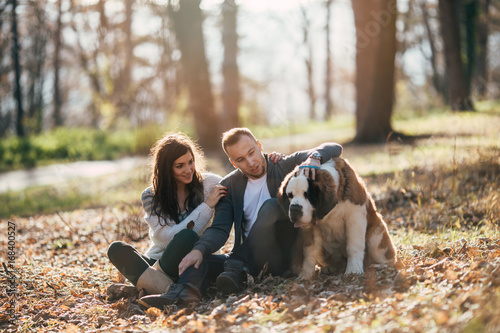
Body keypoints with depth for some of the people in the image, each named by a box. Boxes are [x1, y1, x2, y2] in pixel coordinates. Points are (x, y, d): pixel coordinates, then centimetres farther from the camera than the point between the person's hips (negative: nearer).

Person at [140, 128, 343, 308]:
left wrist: (314, 158, -27)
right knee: (199, 257, -15)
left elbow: (334, 149, -4)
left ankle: (236, 270, -37)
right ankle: (185, 292, -47)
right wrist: (199, 249, -22)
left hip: (288, 255, -4)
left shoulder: (286, 166, 1)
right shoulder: (230, 186, 8)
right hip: (252, 259, 4)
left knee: (271, 206, -27)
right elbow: (219, 229, -1)